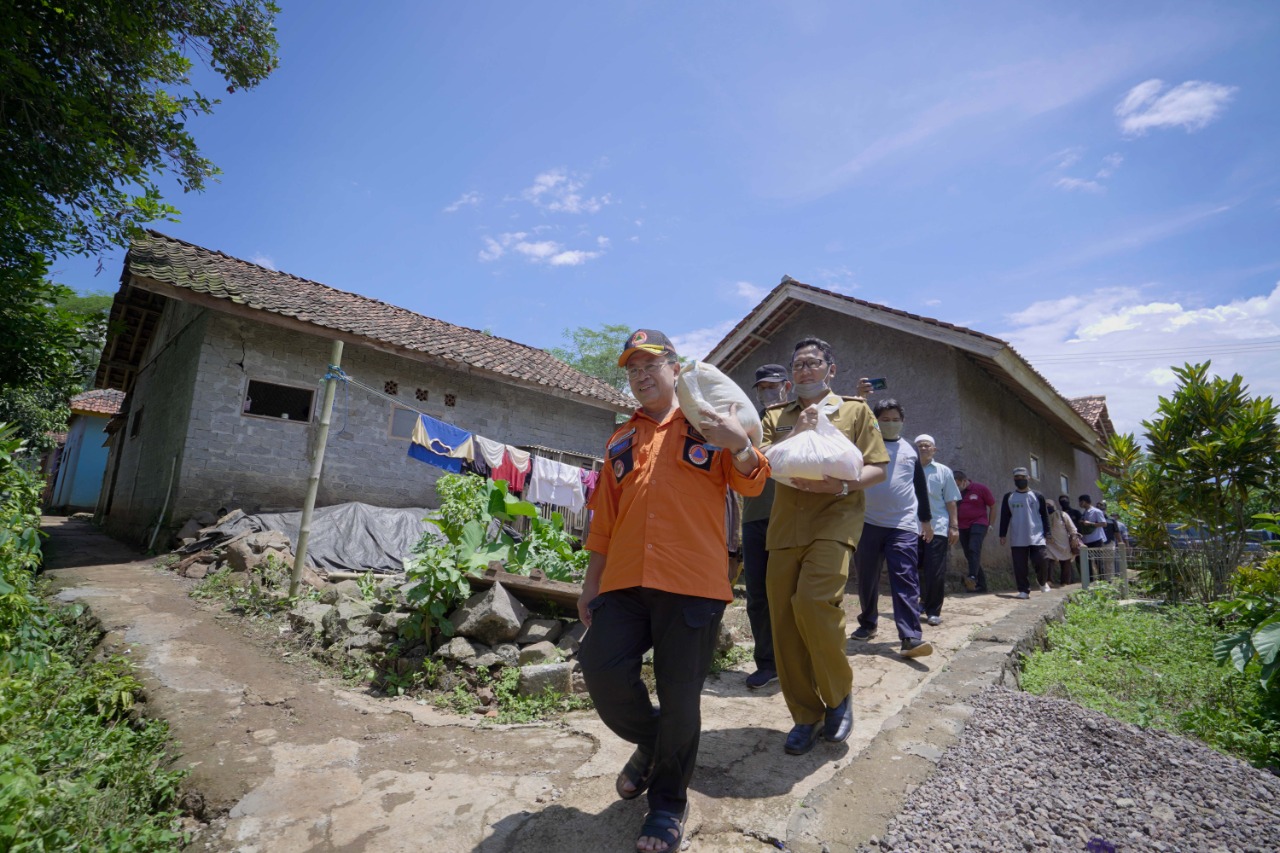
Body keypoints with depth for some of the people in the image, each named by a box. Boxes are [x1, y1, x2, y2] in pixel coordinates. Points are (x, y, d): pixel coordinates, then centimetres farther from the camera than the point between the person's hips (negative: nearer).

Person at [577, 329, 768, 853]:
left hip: (692, 584, -3)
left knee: (680, 697, 2)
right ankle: (650, 743, 28)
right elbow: (604, 520, 18)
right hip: (624, 584, 4)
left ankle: (668, 802, 29)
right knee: (602, 669, -6)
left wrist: (740, 445, -23)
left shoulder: (706, 426, 7)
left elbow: (751, 484, -2)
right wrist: (592, 583, 17)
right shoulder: (620, 442, 18)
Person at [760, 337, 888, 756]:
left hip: (834, 520, -3)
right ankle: (806, 717, 18)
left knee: (813, 602, -23)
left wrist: (842, 485, -13)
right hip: (785, 525, 4)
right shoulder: (775, 416, 18)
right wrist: (795, 433, -8)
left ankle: (839, 695, 4)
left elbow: (877, 469, 6)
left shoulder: (854, 410, 11)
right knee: (783, 620, 0)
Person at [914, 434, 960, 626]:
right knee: (916, 570, 8)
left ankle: (933, 611, 9)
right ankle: (924, 601, 30)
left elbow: (950, 501, 7)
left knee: (935, 573, -2)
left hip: (937, 528, -1)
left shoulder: (943, 471, 6)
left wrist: (954, 526, 2)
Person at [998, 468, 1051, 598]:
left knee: (1040, 562, -6)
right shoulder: (1008, 497, 8)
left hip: (1036, 537, -1)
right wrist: (1003, 535, 3)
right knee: (1020, 566, -1)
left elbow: (1045, 516, 9)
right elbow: (1004, 517, 8)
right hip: (1017, 539, 1)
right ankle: (1024, 590, 7)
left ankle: (1043, 582, 24)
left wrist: (1047, 533, 1)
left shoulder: (1038, 496, 7)